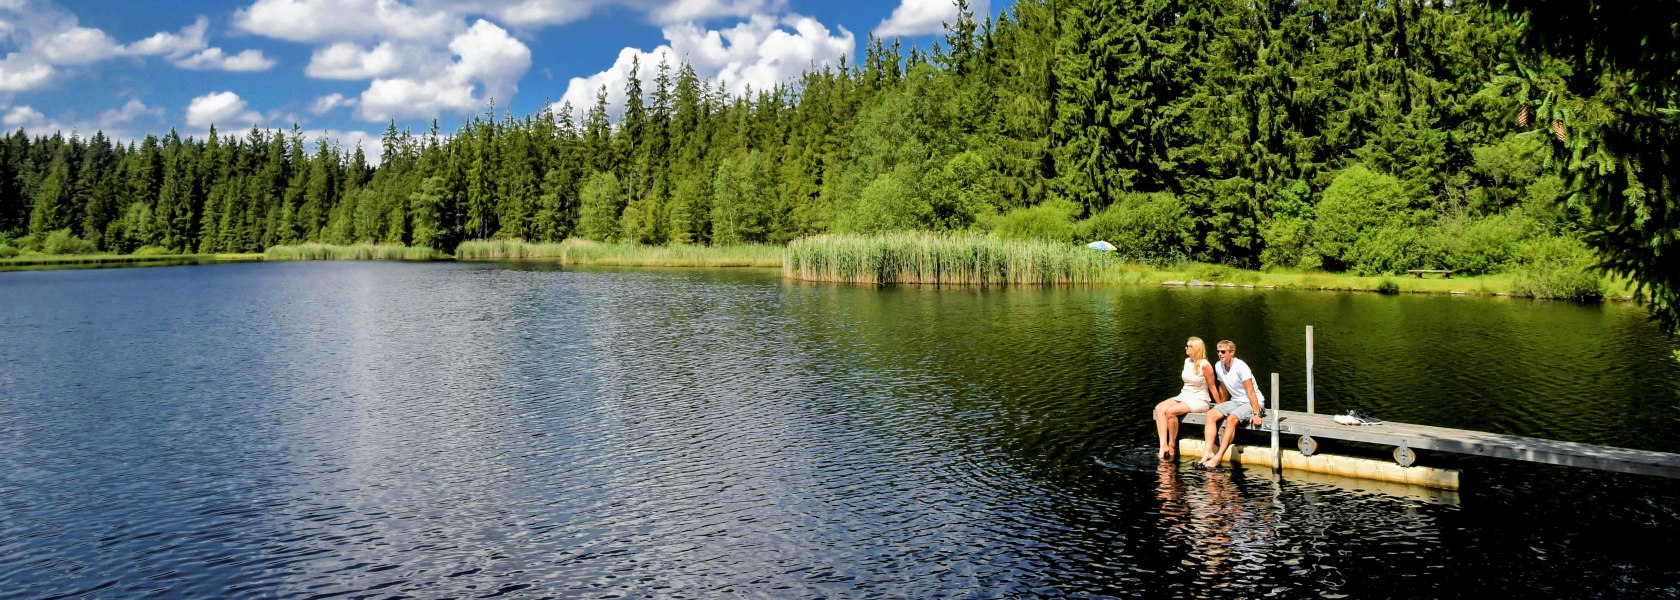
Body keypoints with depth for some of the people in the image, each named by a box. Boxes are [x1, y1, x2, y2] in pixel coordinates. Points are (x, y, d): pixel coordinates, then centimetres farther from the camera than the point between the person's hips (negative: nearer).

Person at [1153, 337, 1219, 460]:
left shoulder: (1205, 365, -12)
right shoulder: (1187, 361, 10)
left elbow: (1212, 387, -6)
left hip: (1199, 401, -7)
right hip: (1183, 396, 8)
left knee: (1170, 411, -31)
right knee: (1159, 408, -19)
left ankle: (1172, 446, -14)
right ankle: (1163, 446, -27)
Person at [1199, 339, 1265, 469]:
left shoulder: (1240, 366, -21)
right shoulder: (1218, 366, 1)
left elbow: (1250, 392, -22)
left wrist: (1256, 414, -27)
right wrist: (1222, 409, 22)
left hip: (1252, 403, -7)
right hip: (1235, 401, 7)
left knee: (1231, 419, -32)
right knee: (1211, 414, -16)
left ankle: (1217, 458, -34)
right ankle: (1209, 452, -25)